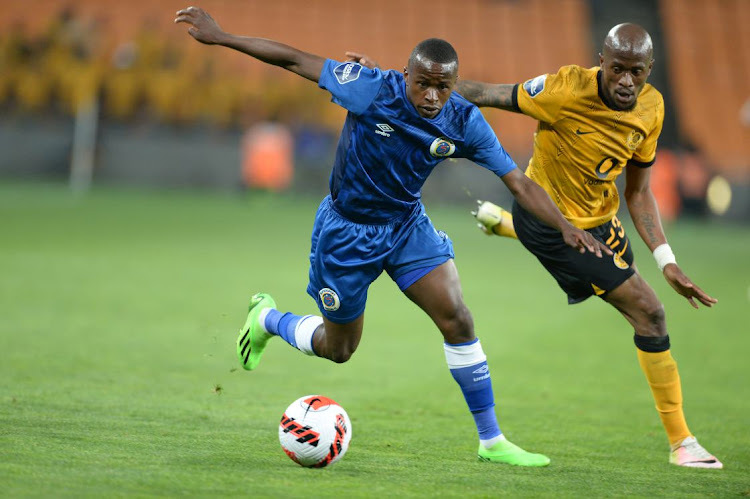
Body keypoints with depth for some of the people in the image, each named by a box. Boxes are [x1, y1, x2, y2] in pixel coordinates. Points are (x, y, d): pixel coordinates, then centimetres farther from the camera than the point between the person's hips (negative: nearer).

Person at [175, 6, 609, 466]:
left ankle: (492, 441, -3)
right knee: (337, 350, 10)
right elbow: (294, 60, -18)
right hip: (346, 231, -3)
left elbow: (519, 182, -15)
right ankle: (267, 318, 42)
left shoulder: (464, 122, -16)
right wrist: (219, 37, -18)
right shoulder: (370, 90, -26)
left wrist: (565, 226, -28)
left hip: (407, 223, 3)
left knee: (457, 319, -14)